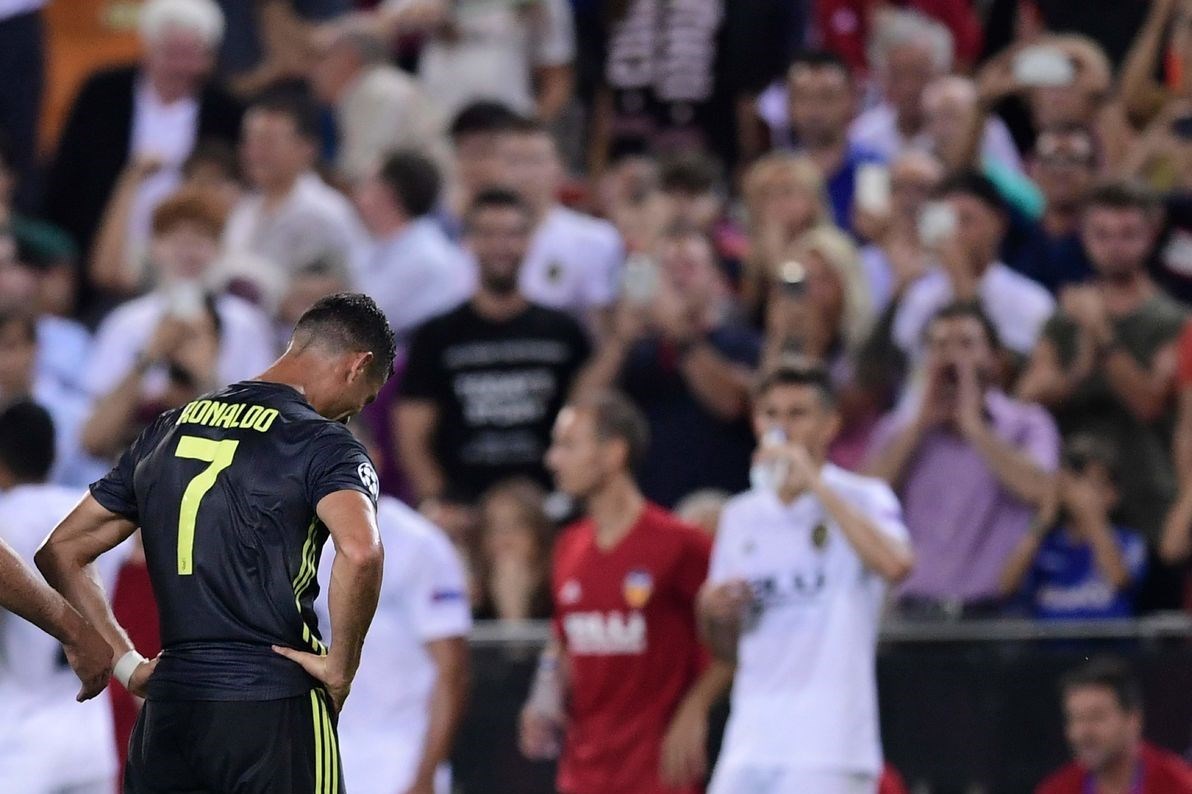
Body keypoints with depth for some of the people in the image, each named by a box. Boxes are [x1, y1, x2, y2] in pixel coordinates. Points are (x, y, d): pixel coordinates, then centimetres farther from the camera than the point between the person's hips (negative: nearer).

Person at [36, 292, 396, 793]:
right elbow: (359, 553, -27)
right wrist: (341, 664, -13)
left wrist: (126, 663, 13)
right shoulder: (324, 444, -6)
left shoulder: (167, 432, 14)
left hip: (166, 713, 6)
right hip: (274, 708, -6)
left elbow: (60, 554, 17)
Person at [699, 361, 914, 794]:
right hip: (748, 747, 6)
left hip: (829, 749, -6)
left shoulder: (861, 499, 0)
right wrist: (712, 611, -1)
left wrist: (814, 483, -20)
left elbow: (896, 564, -25)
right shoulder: (741, 516, 16)